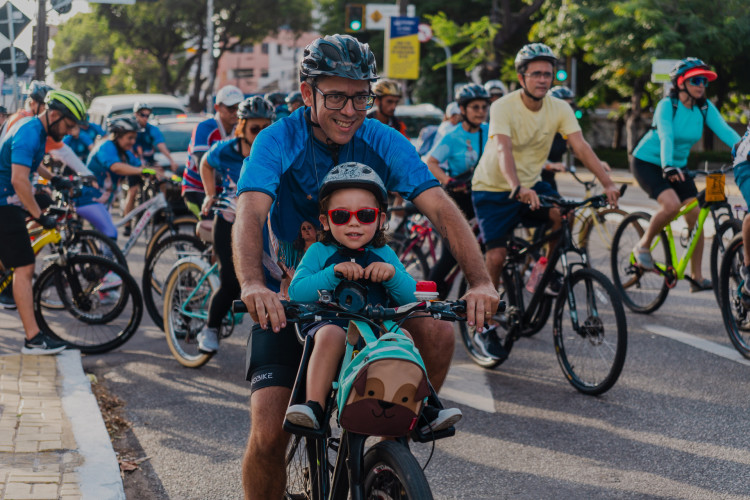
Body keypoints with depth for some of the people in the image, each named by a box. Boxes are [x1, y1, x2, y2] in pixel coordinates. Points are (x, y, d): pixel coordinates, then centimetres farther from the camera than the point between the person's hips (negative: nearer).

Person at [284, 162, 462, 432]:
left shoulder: (384, 255, 12)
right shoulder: (319, 252, 5)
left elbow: (412, 298, 2)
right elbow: (296, 292, -10)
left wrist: (392, 274, -18)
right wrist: (333, 272, -21)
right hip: (328, 321, -3)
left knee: (404, 336, -23)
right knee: (331, 335, -35)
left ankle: (421, 410, -17)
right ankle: (313, 407, -35)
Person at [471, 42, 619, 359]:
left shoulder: (559, 109, -8)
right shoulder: (503, 107, -22)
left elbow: (581, 146, -18)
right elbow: (504, 150, -37)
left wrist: (607, 183, -32)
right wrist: (517, 189, -55)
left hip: (531, 184, 4)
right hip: (493, 188, -4)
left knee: (562, 214, -25)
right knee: (496, 255, -13)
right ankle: (485, 328, 3)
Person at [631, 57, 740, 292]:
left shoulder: (705, 107, -6)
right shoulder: (667, 105, -21)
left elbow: (725, 131, -18)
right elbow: (666, 136, -36)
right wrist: (668, 167, -52)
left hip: (677, 166, 6)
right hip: (647, 162, -6)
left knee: (695, 215, -7)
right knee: (672, 204, -30)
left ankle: (697, 277, 0)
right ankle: (643, 245, -6)